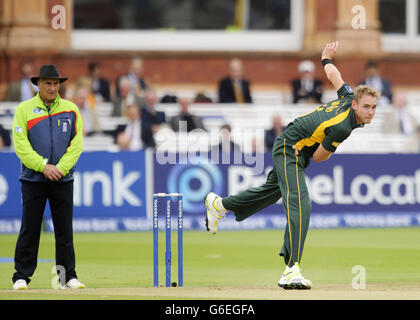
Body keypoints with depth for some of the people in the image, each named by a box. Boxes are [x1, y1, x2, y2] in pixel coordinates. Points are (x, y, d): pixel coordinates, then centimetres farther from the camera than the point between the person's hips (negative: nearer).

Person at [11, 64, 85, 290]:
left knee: (64, 229, 2)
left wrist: (60, 169, -10)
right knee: (29, 229, -2)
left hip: (63, 179, 2)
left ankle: (68, 275, 7)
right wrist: (44, 167, -14)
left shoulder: (71, 110, 8)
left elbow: (76, 144, 3)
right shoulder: (24, 109, 2)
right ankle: (21, 276, 3)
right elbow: (21, 144, -5)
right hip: (33, 178, -2)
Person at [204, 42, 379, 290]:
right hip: (291, 151, -10)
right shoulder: (341, 127, -32)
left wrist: (327, 59, 32)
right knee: (300, 204, -25)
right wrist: (331, 147, 2)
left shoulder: (349, 96, -9)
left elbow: (333, 74, 11)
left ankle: (220, 204, 52)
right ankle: (292, 269, -36)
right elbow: (318, 156, -19)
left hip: (289, 148, 10)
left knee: (271, 191, 29)